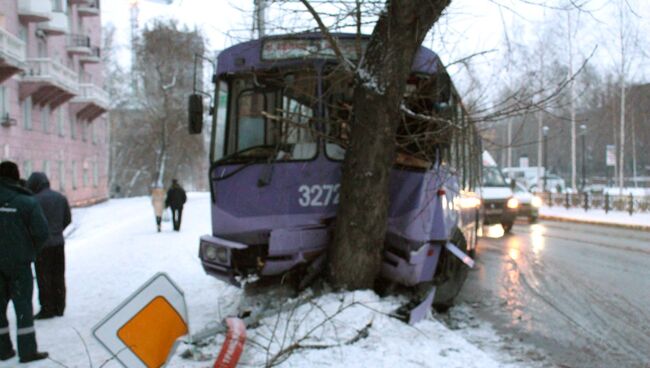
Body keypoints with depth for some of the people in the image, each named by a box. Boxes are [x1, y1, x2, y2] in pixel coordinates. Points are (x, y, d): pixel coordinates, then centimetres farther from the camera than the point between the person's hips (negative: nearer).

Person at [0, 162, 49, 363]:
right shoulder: (27, 202, -10)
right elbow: (42, 231, -14)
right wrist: (30, 250, 2)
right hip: (19, 261, -3)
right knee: (22, 304, 3)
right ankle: (27, 350, 2)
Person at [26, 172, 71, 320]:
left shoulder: (36, 201, -15)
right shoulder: (61, 198, 6)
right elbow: (67, 219, 12)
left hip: (43, 244, -6)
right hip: (58, 243, 6)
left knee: (43, 278, 2)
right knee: (58, 277, 12)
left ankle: (47, 309, 4)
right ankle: (59, 308, 18)